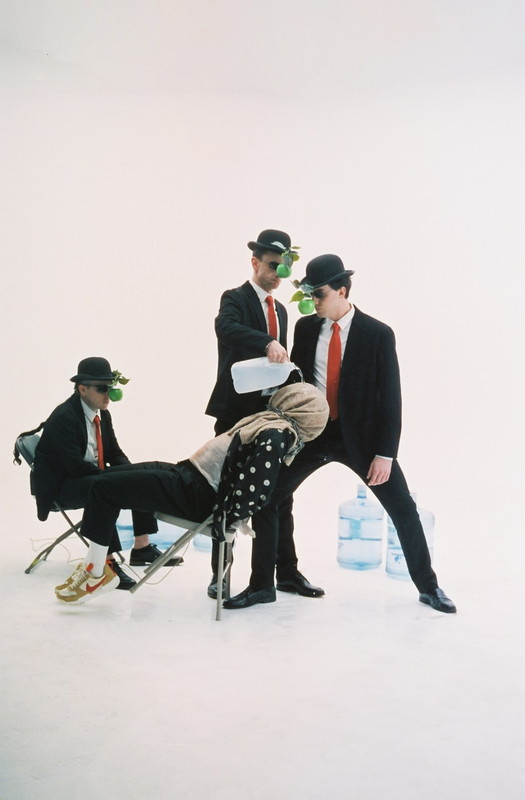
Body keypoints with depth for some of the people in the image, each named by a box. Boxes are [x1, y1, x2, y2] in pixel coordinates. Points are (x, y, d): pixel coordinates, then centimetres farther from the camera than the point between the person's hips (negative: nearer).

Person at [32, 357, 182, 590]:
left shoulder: (103, 414, 7)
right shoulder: (63, 417, -19)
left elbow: (115, 454, 11)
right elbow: (75, 466, -27)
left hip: (96, 477, 9)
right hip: (61, 486, -9)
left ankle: (141, 547, -5)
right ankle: (107, 561, -34)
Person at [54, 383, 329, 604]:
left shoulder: (274, 436, -20)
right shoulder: (273, 425, 9)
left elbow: (256, 492, -28)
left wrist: (224, 521, -18)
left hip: (195, 493, -11)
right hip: (188, 470, 11)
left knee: (103, 487, -14)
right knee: (110, 475, 16)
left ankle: (97, 573, -2)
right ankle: (95, 560, 17)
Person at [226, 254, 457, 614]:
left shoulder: (378, 334, -11)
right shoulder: (306, 327, 0)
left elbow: (390, 397, -11)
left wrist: (385, 453, -16)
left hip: (359, 435, -3)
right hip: (311, 432, 3)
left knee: (403, 508, 0)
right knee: (270, 498, -2)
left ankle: (428, 586, 20)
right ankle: (261, 584, 12)